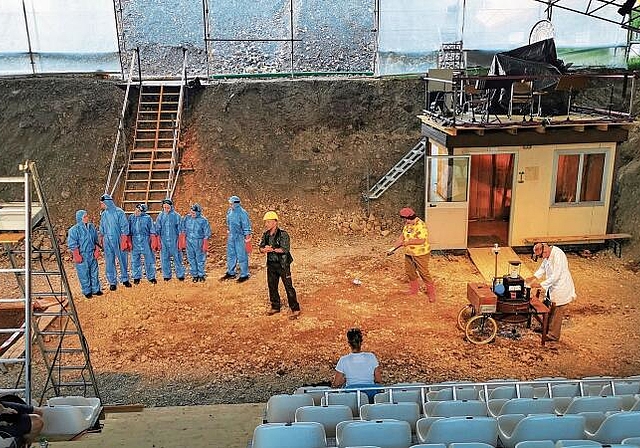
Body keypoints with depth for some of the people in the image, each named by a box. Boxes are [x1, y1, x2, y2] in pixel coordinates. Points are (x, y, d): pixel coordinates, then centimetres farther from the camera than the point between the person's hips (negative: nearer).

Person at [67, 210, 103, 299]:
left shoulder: (92, 227, 5)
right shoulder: (74, 230, -12)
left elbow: (96, 240, 15)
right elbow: (72, 244, -12)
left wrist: (97, 250, 7)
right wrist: (77, 255, -14)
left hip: (92, 254, 5)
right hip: (82, 255, -5)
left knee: (94, 272, 13)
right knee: (84, 274, 3)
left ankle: (96, 289, 25)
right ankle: (87, 291, 15)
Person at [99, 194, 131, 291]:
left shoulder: (119, 212, -7)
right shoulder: (103, 214, 9)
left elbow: (124, 226, -8)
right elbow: (102, 228, 19)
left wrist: (124, 238, -11)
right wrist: (101, 238, 14)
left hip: (118, 240, -4)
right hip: (107, 241, 4)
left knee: (123, 260, 5)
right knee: (109, 262, 4)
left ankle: (125, 279, 20)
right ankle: (112, 282, 12)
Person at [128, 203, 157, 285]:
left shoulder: (147, 218, -2)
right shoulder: (131, 218, 7)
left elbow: (152, 230, 2)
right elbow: (128, 230, 14)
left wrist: (153, 240, -2)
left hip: (145, 240, -2)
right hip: (134, 241, 3)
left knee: (149, 259, 1)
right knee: (135, 260, 7)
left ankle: (151, 277, 12)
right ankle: (136, 277, 19)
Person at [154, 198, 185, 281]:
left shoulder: (176, 215, 1)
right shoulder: (161, 216, 7)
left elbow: (180, 229, 3)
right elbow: (157, 228, 10)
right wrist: (158, 239, 3)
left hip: (174, 240, -2)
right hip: (163, 240, 2)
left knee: (177, 258, 0)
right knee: (164, 258, 5)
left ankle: (180, 275, 8)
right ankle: (166, 275, 15)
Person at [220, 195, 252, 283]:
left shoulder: (242, 213, -18)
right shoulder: (229, 211, 4)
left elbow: (246, 227, -16)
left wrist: (247, 240, -17)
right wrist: (228, 235, 20)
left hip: (240, 238, -8)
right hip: (231, 237, 8)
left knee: (241, 256, 1)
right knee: (230, 255, 16)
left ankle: (244, 275, 12)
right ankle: (231, 273, 31)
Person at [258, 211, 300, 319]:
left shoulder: (283, 234, -15)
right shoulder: (266, 235, 5)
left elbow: (285, 249, -23)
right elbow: (261, 248, 2)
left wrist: (272, 249, -28)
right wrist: (265, 250, -21)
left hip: (283, 264, -6)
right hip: (271, 264, 7)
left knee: (288, 287, -3)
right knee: (272, 286, 14)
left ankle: (295, 309, 5)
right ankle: (275, 307, 30)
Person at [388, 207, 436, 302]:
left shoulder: (421, 225, -23)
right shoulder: (407, 225, 6)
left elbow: (421, 240, -29)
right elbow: (402, 237, 12)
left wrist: (408, 242, -22)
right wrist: (394, 248, 6)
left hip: (421, 254, -9)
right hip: (409, 253, 9)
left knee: (424, 273, -4)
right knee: (410, 272, 17)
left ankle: (431, 293, 7)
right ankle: (414, 289, 35)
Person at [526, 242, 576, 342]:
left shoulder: (558, 255, -30)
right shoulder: (547, 255, -1)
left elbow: (555, 276, -31)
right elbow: (542, 268, 12)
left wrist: (541, 284, -28)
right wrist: (534, 277, -3)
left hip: (561, 288, -9)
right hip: (552, 287, 9)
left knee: (557, 313, 4)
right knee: (549, 310, 22)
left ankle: (553, 335, 17)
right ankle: (546, 329, 39)